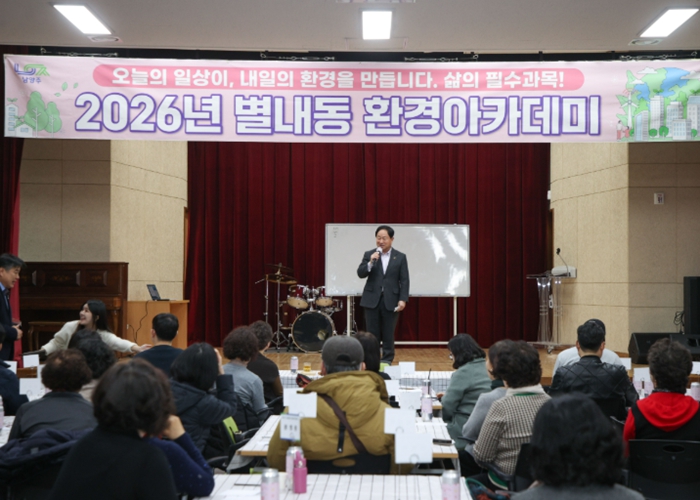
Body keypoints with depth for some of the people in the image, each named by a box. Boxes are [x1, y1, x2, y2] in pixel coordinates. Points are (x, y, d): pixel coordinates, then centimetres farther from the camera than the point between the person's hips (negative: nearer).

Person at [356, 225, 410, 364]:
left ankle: (387, 361, 11)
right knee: (372, 333, 4)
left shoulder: (400, 257, 4)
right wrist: (370, 263, -18)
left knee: (388, 334, 3)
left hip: (391, 300, -1)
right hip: (372, 300, 1)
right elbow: (360, 274, -2)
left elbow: (404, 280, 1)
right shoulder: (369, 254, 6)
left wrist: (403, 299, -9)